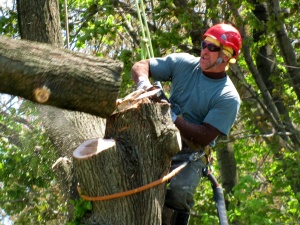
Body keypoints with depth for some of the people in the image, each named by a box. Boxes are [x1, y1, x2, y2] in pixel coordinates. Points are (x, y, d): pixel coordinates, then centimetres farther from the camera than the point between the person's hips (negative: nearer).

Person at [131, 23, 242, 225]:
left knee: (178, 192, -31)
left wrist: (174, 118, -27)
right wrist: (143, 83, -20)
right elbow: (140, 66, 3)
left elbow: (204, 137, -17)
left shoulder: (228, 97, -10)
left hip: (191, 154, -4)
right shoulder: (183, 63, 1)